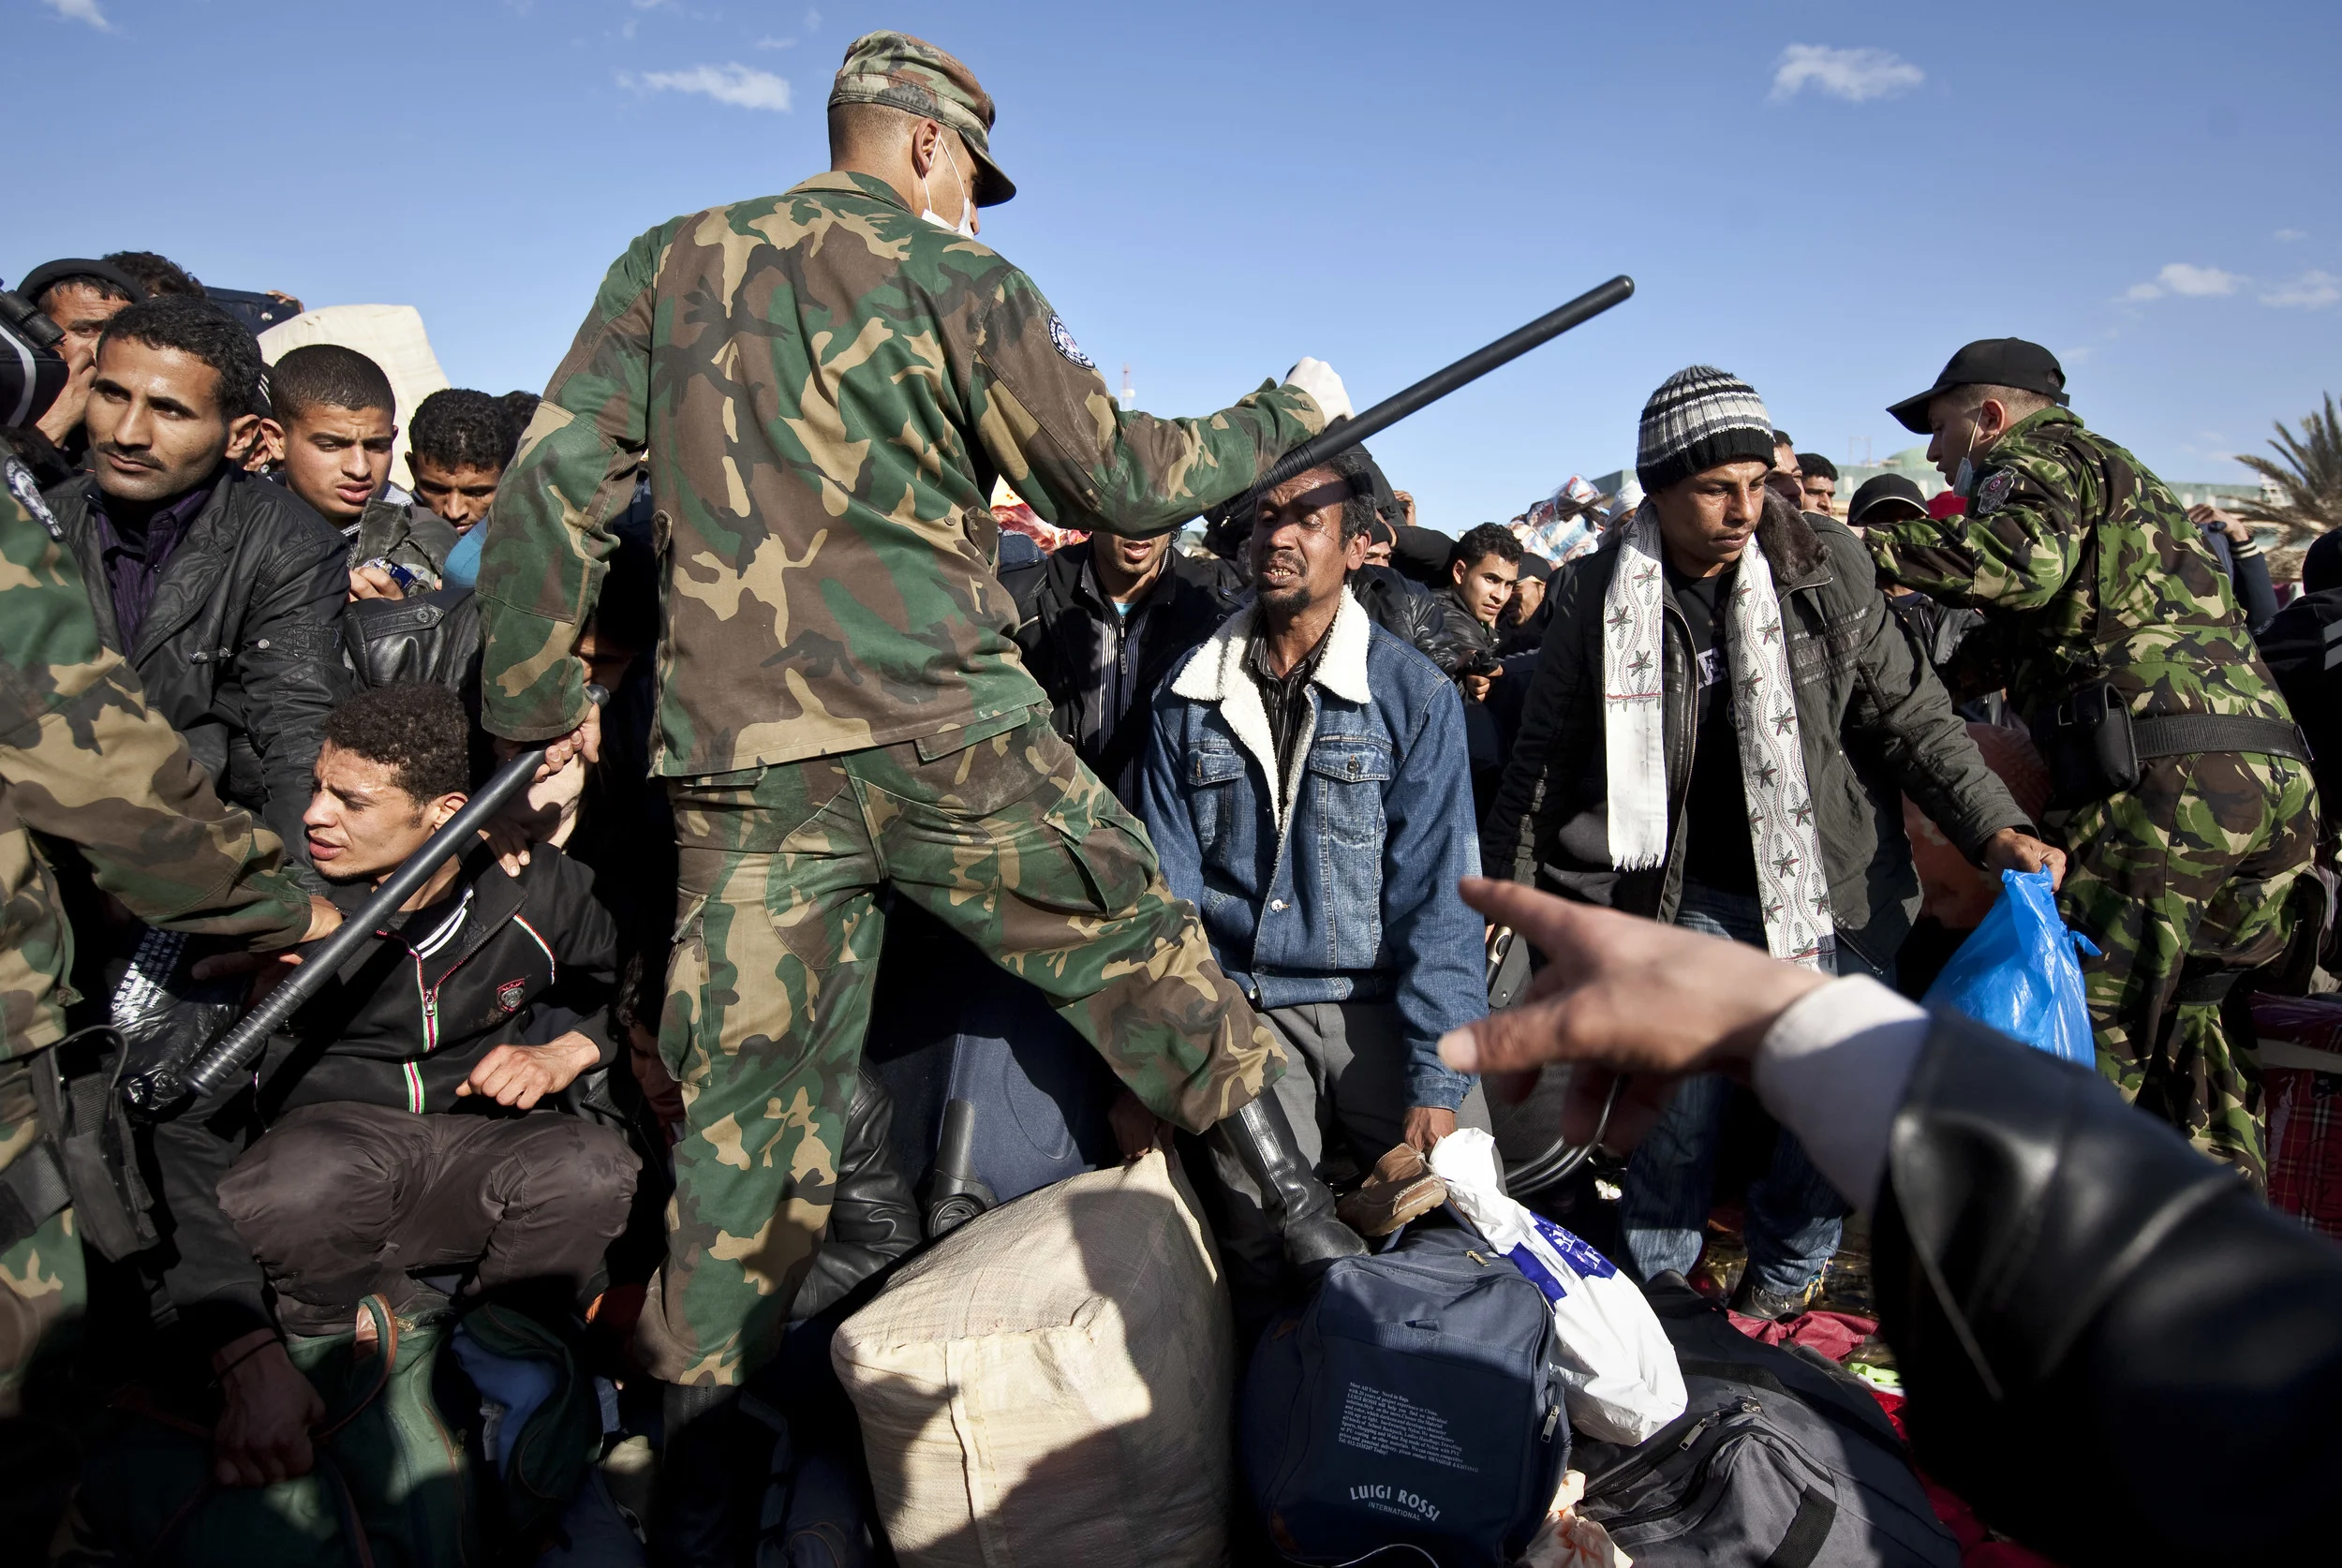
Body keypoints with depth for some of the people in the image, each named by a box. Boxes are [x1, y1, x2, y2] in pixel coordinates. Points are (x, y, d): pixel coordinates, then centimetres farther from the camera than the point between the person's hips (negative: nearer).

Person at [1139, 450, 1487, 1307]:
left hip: (1382, 1006, 0)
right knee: (1262, 1244, -20)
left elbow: (1437, 898, -7)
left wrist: (1437, 1083, -15)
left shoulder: (1414, 693, -3)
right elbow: (1167, 884, 4)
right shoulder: (1191, 694, 5)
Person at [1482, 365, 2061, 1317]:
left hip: (1832, 889, 2)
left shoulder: (1827, 567, -3)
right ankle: (1653, 1295, 24)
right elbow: (1547, 753, 4)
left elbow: (1908, 712, 1)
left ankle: (1781, 1281, 33)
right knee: (1679, 1105, -1)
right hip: (1689, 899, -1)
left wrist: (1993, 826, -10)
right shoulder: (1601, 595, -5)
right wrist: (1509, 882, 6)